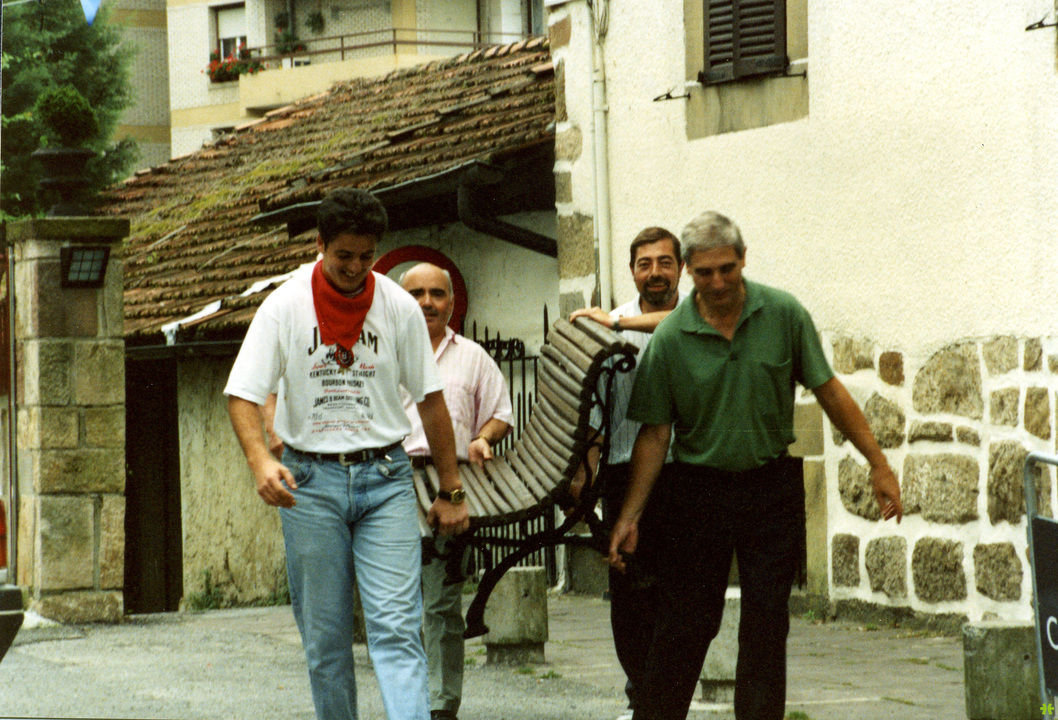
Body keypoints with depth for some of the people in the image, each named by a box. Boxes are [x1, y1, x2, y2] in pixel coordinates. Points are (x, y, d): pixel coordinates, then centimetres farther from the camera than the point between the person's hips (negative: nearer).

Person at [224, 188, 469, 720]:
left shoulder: (399, 307, 1)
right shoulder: (284, 306, -3)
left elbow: (430, 400, 7)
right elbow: (242, 395, -6)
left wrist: (450, 492, 7)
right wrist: (260, 460, -26)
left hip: (385, 479, 0)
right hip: (310, 481, 0)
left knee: (396, 626, -11)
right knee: (323, 635, 4)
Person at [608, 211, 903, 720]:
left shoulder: (784, 315, -5)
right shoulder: (669, 339, -7)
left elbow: (829, 392, 3)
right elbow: (655, 433, -2)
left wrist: (878, 465, 2)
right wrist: (629, 516, -6)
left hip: (772, 488, 1)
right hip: (696, 488, -1)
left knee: (766, 624, 3)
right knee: (683, 625, 0)